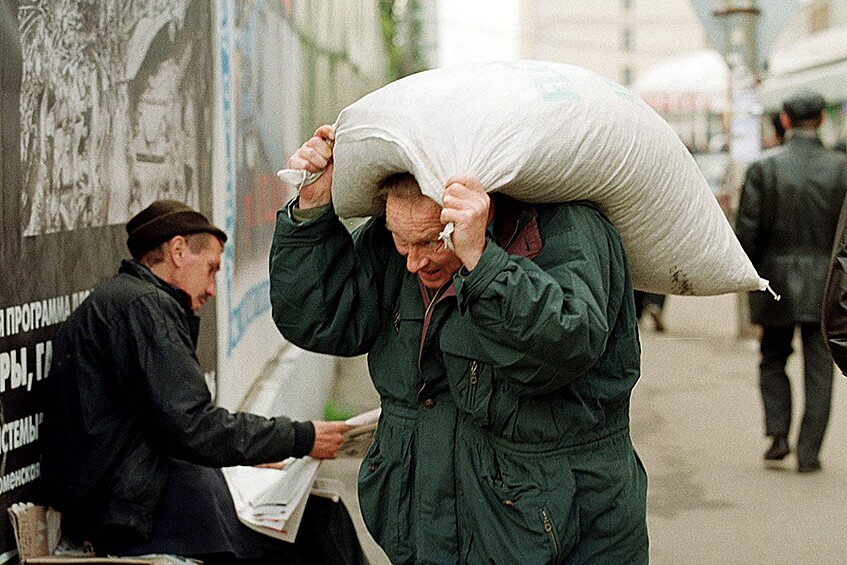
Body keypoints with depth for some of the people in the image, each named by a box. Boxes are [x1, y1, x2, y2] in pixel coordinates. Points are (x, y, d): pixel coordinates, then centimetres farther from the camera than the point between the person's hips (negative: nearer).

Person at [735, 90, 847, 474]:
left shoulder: (764, 167, -5)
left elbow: (746, 229, -6)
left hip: (776, 280, 0)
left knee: (773, 360, 18)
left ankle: (778, 435, 5)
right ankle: (808, 452, 3)